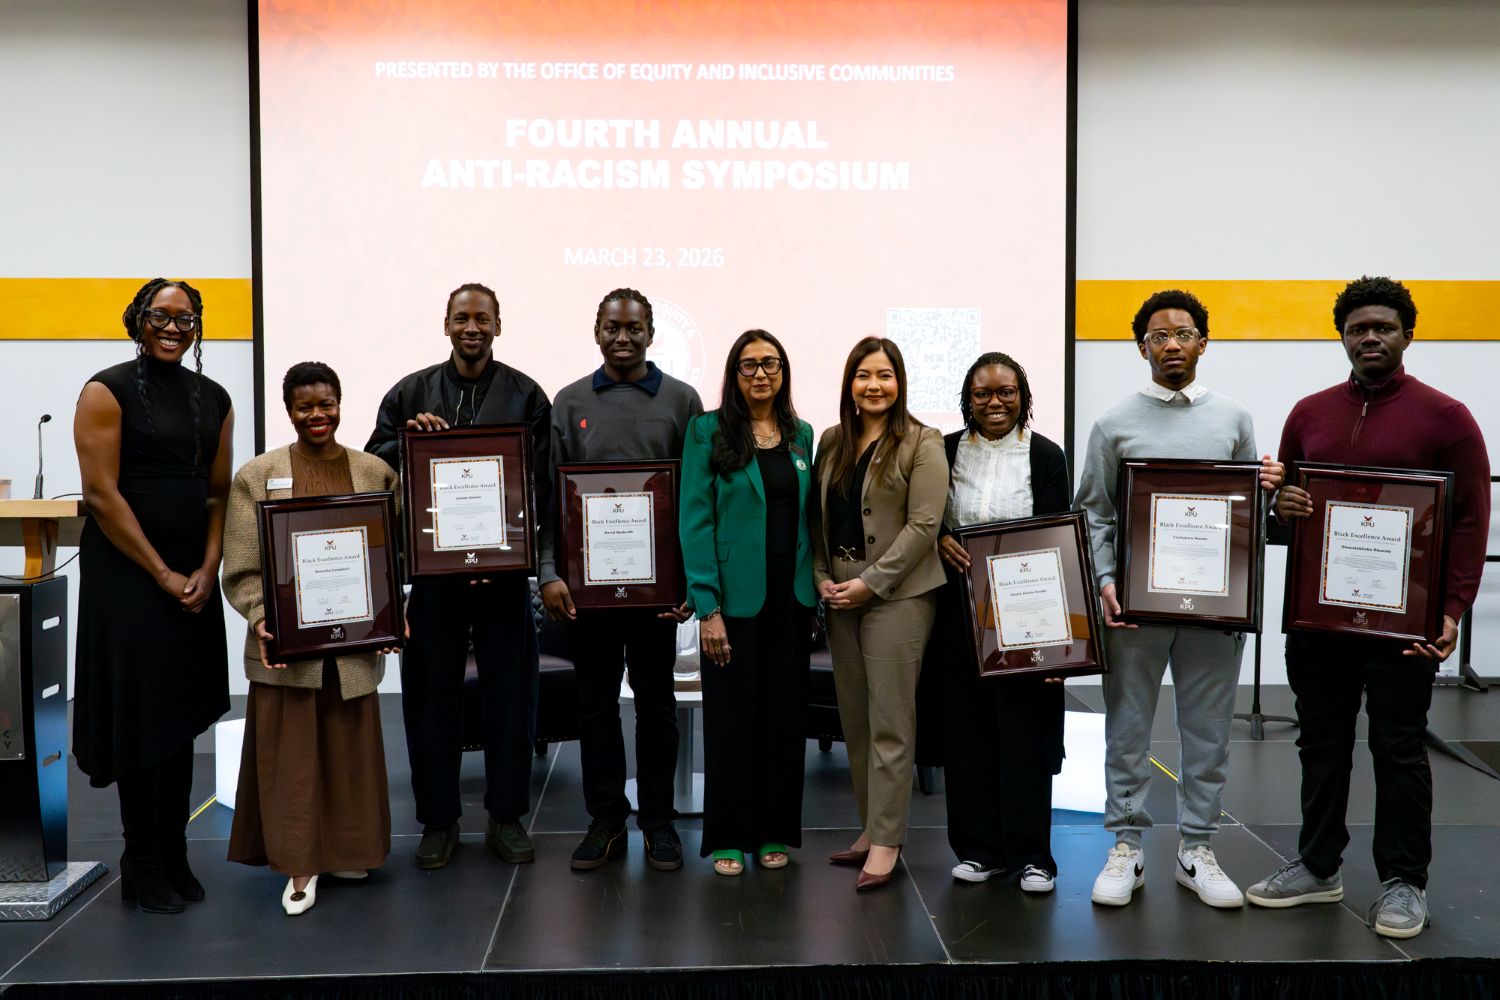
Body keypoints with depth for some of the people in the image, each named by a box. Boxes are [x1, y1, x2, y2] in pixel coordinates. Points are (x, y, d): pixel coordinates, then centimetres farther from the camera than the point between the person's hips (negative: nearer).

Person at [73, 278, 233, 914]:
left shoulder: (214, 398, 10)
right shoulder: (108, 391, -6)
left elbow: (219, 494, 10)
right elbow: (101, 494, -12)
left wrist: (206, 570, -3)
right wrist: (162, 575, -13)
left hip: (194, 579, 5)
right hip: (127, 573, -5)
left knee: (181, 715, 10)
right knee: (140, 716, -1)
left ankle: (174, 856, 20)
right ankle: (142, 866, 12)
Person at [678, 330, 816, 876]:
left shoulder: (801, 435, 11)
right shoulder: (708, 431, -3)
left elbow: (808, 516, 13)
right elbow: (695, 520, -8)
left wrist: (816, 592, 5)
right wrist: (707, 606, -14)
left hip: (791, 598, 4)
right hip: (735, 598, -4)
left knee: (784, 714, 9)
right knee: (731, 717, 3)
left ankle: (774, 832, 22)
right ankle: (727, 838, 16)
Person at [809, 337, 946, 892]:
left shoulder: (922, 443, -4)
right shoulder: (832, 441, 13)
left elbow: (923, 524, -11)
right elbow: (817, 517, 15)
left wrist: (870, 582, -14)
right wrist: (821, 576, 0)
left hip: (895, 594, -6)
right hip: (840, 594, 6)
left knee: (889, 722, -3)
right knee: (854, 718, 10)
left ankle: (886, 841, 4)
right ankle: (870, 827, 21)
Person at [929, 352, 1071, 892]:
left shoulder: (1045, 456, 0)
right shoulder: (946, 452, 6)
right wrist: (940, 541, -9)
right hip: (960, 609, 2)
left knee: (1024, 727, 2)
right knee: (967, 727, 5)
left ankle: (1030, 853, 13)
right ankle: (978, 848, 17)